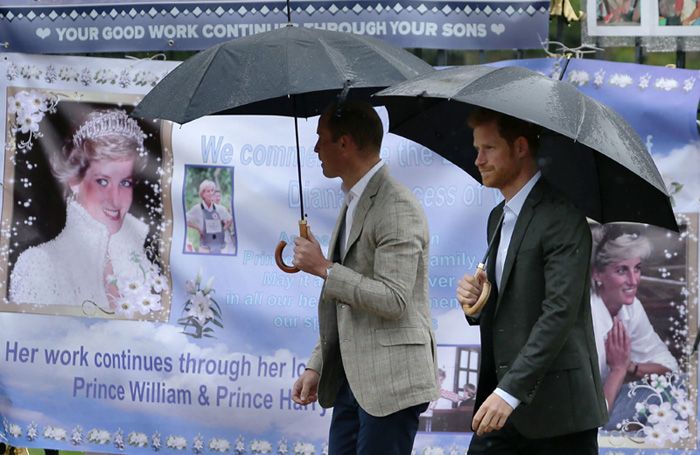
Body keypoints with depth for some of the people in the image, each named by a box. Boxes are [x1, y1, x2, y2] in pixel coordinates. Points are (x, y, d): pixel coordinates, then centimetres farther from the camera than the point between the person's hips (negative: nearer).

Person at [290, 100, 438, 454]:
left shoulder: (398, 209, -14)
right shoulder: (354, 204, 18)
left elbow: (393, 300, -22)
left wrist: (323, 268, -17)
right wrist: (316, 366, 17)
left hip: (391, 383, -9)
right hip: (352, 380, 9)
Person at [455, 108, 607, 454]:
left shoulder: (562, 218, -12)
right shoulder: (498, 218, 17)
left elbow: (560, 312, -20)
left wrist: (510, 391, -26)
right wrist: (475, 299, 1)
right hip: (501, 401, 8)